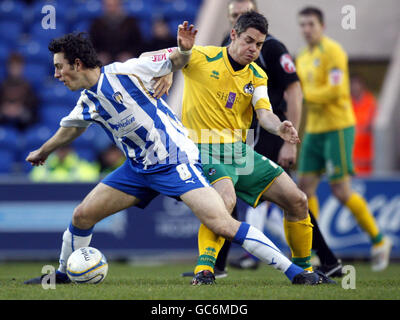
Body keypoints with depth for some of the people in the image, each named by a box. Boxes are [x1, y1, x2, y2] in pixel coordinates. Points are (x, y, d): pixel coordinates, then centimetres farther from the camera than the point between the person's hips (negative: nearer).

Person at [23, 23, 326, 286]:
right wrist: (42, 152, 45)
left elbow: (177, 61, -3)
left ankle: (295, 271, -20)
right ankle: (62, 274, 25)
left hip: (176, 161, -7)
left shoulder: (124, 72, -14)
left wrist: (184, 49, -26)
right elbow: (67, 132, 29)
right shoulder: (87, 103, 6)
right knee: (83, 215, 1)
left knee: (223, 224, -21)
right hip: (139, 168, 7)